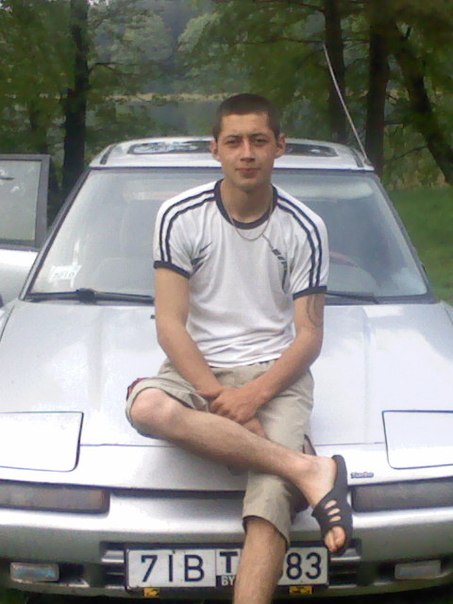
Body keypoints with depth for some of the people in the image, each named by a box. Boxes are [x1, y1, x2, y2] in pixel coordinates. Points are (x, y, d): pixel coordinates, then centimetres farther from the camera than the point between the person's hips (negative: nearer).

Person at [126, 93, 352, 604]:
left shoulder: (303, 228, 1)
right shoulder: (180, 216, 0)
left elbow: (309, 335, 1)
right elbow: (170, 324, -4)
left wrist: (255, 394, -15)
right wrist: (217, 397, -16)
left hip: (276, 371, -1)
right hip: (197, 368, 1)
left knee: (272, 494, -28)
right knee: (148, 407, -35)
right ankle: (309, 471, -33)